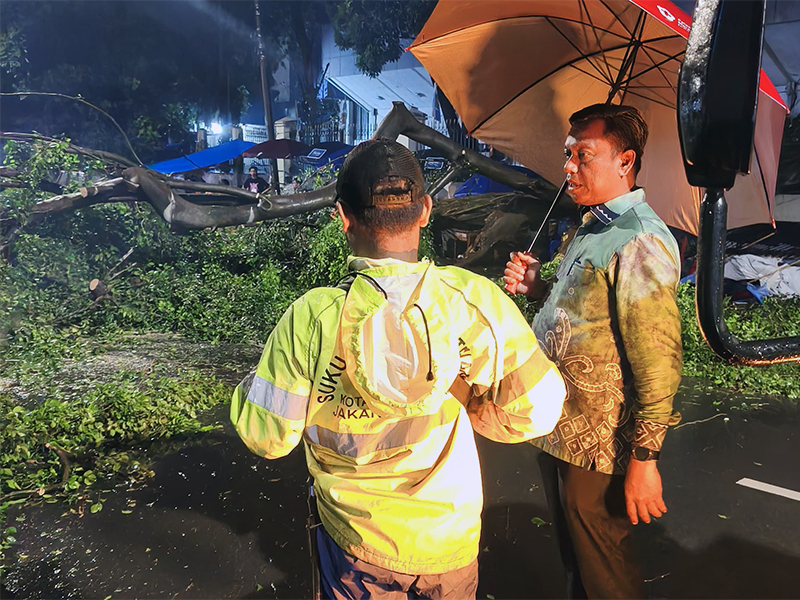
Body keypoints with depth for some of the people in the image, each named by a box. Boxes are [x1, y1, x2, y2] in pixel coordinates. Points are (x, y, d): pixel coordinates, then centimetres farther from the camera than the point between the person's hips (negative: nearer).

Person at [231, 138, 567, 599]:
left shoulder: (311, 318, -25)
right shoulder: (477, 300, -22)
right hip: (451, 543, 1)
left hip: (354, 543, -1)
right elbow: (536, 412, -14)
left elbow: (267, 437, -14)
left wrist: (251, 385, 6)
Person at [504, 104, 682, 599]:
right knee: (573, 556, 26)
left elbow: (657, 358, -24)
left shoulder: (641, 241, -21)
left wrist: (645, 458, -22)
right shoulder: (593, 228, 11)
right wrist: (537, 287, 1)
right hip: (559, 430, 9)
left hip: (598, 447, -9)